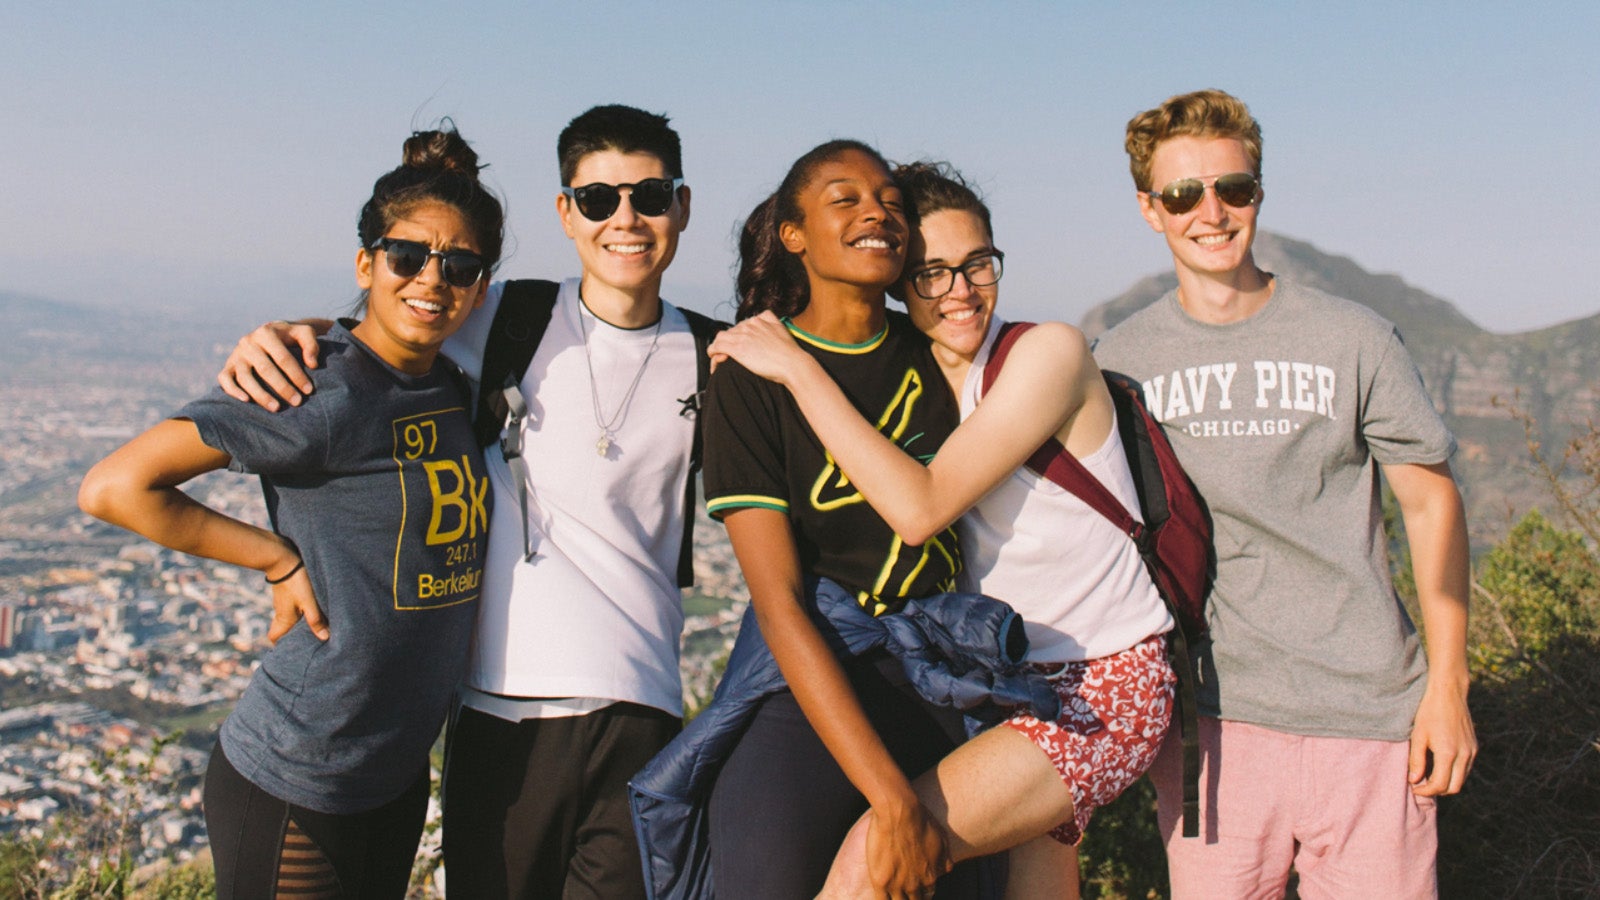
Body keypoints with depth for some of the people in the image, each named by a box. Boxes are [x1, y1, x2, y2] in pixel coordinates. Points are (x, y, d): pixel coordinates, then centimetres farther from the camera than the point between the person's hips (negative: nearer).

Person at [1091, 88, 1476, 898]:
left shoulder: (1353, 339, 0)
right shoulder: (1118, 361, 3)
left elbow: (1430, 502, 6)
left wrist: (1448, 686, 1)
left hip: (1370, 710, 0)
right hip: (1210, 717, 1)